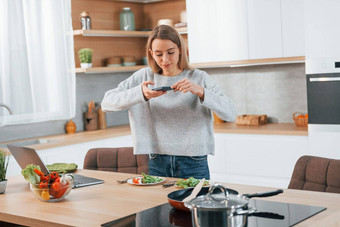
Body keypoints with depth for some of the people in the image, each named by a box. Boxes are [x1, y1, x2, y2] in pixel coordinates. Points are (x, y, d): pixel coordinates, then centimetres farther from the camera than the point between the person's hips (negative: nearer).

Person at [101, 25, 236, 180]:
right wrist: (140, 93, -19)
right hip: (157, 164, 2)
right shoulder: (144, 76, 3)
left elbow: (230, 113, -12)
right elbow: (106, 102, -4)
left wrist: (200, 91, -26)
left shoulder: (199, 78, -2)